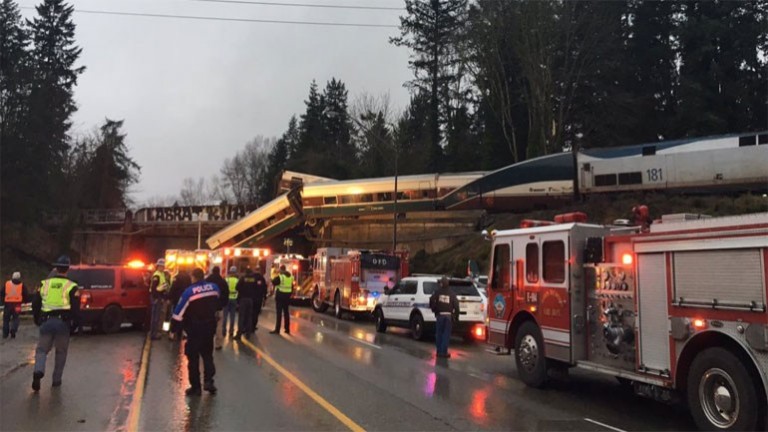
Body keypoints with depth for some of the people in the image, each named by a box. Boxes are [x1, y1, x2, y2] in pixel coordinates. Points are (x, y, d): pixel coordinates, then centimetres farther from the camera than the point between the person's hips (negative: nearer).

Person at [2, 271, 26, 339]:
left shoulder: (6, 284, 3)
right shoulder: (21, 285, 1)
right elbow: (25, 295, 3)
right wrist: (22, 301, 19)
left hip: (7, 304, 1)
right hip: (17, 304, -1)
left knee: (6, 319, 13)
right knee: (15, 319, 7)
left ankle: (5, 334, 15)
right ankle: (13, 333, -6)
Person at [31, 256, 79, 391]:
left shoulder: (45, 284, 8)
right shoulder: (71, 286, -2)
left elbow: (35, 304, 11)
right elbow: (75, 307, -5)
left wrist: (38, 320, 22)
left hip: (46, 322, 2)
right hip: (62, 322, -1)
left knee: (42, 349, 11)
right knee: (61, 352, 13)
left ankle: (38, 371, -16)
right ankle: (56, 379, 16)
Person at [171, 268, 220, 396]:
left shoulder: (189, 292, -16)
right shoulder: (214, 287, -3)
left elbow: (179, 312, -13)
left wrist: (173, 328, -3)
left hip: (195, 330, -4)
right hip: (210, 327, 4)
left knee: (193, 358, 7)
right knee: (207, 355, 17)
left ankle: (196, 387, 9)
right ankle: (208, 381, 4)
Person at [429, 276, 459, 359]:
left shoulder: (437, 292, -1)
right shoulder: (452, 294, 3)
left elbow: (432, 301, -13)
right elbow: (456, 305, -1)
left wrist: (434, 310, 2)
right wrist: (456, 315, 7)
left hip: (440, 315, 0)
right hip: (449, 315, 0)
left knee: (439, 334, 11)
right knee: (446, 334, 4)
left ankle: (439, 351, 13)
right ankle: (444, 352, 1)